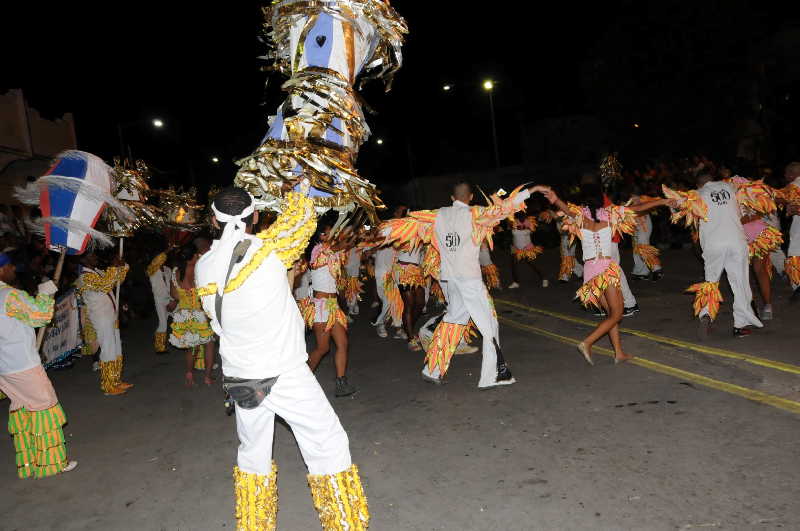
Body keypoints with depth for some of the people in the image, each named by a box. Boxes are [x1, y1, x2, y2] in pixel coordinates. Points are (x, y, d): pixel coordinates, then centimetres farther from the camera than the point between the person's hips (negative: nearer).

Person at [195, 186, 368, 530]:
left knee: (253, 452, 22)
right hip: (285, 373, -5)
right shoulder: (267, 248, -15)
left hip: (240, 377, 6)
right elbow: (303, 218, 2)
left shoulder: (203, 267, 1)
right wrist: (297, 188, 20)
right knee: (329, 446, 7)